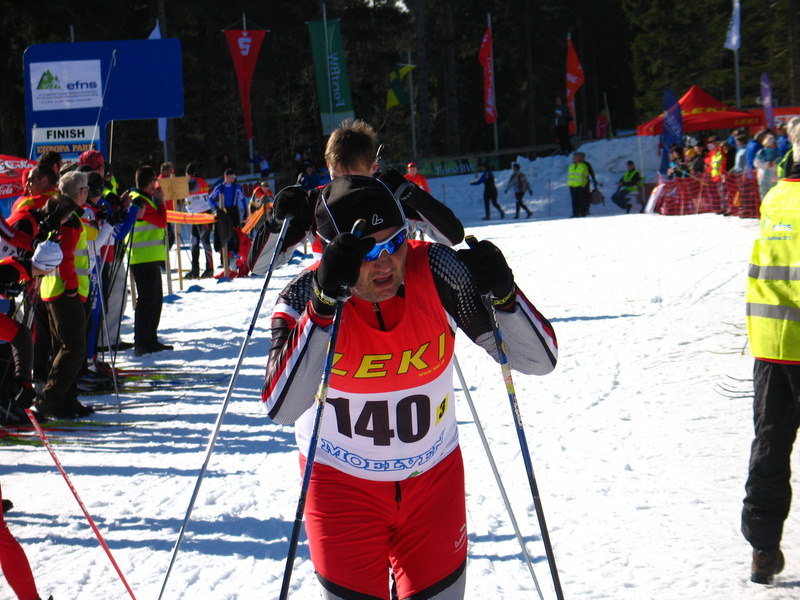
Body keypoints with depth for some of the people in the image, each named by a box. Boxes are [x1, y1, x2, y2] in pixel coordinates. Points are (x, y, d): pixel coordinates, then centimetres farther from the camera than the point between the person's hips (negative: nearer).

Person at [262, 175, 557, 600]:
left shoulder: (436, 271, -18)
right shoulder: (305, 298, -21)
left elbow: (540, 360, -15)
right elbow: (281, 408, -38)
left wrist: (502, 295, -33)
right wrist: (324, 305, -45)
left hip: (433, 480, 2)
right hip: (343, 483, -1)